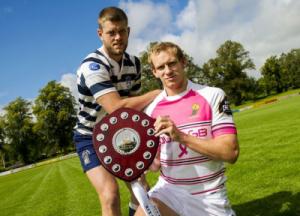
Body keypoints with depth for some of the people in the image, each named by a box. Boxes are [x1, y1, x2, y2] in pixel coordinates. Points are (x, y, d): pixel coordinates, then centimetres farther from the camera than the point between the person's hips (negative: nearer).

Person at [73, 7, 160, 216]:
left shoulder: (134, 63, -4)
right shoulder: (92, 66, -27)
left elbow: (133, 105, -1)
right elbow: (116, 107, -38)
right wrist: (157, 94, -31)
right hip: (90, 137, -6)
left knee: (142, 189, 8)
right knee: (110, 195, -21)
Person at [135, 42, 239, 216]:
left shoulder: (213, 95, -8)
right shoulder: (151, 110, 2)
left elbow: (231, 152, -16)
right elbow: (156, 163, 9)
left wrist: (181, 136, -25)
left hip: (211, 198, 0)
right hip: (169, 191, 1)